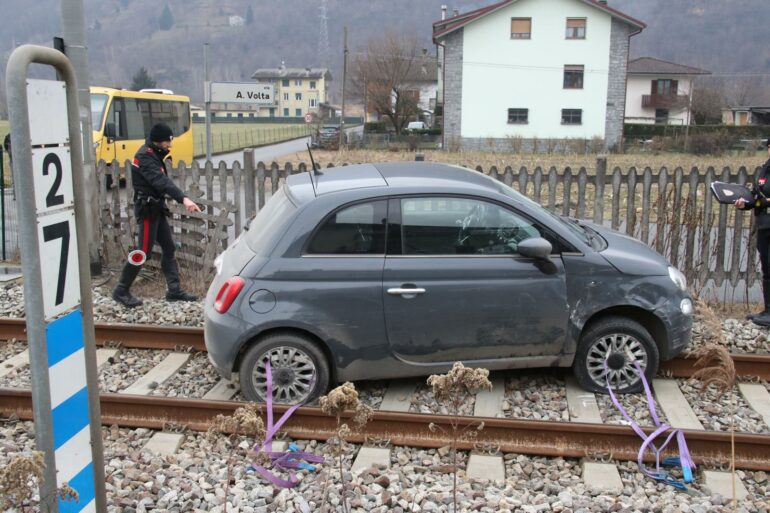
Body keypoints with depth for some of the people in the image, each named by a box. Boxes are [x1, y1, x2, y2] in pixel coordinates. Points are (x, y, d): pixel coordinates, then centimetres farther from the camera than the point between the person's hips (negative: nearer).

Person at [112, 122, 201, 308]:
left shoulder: (154, 155, 13)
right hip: (147, 210, -10)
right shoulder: (145, 157, -18)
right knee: (143, 253, -6)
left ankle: (174, 290, 12)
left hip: (156, 208, 10)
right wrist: (183, 199, -44)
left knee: (169, 249, 8)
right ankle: (121, 291, 6)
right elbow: (161, 181, -33)